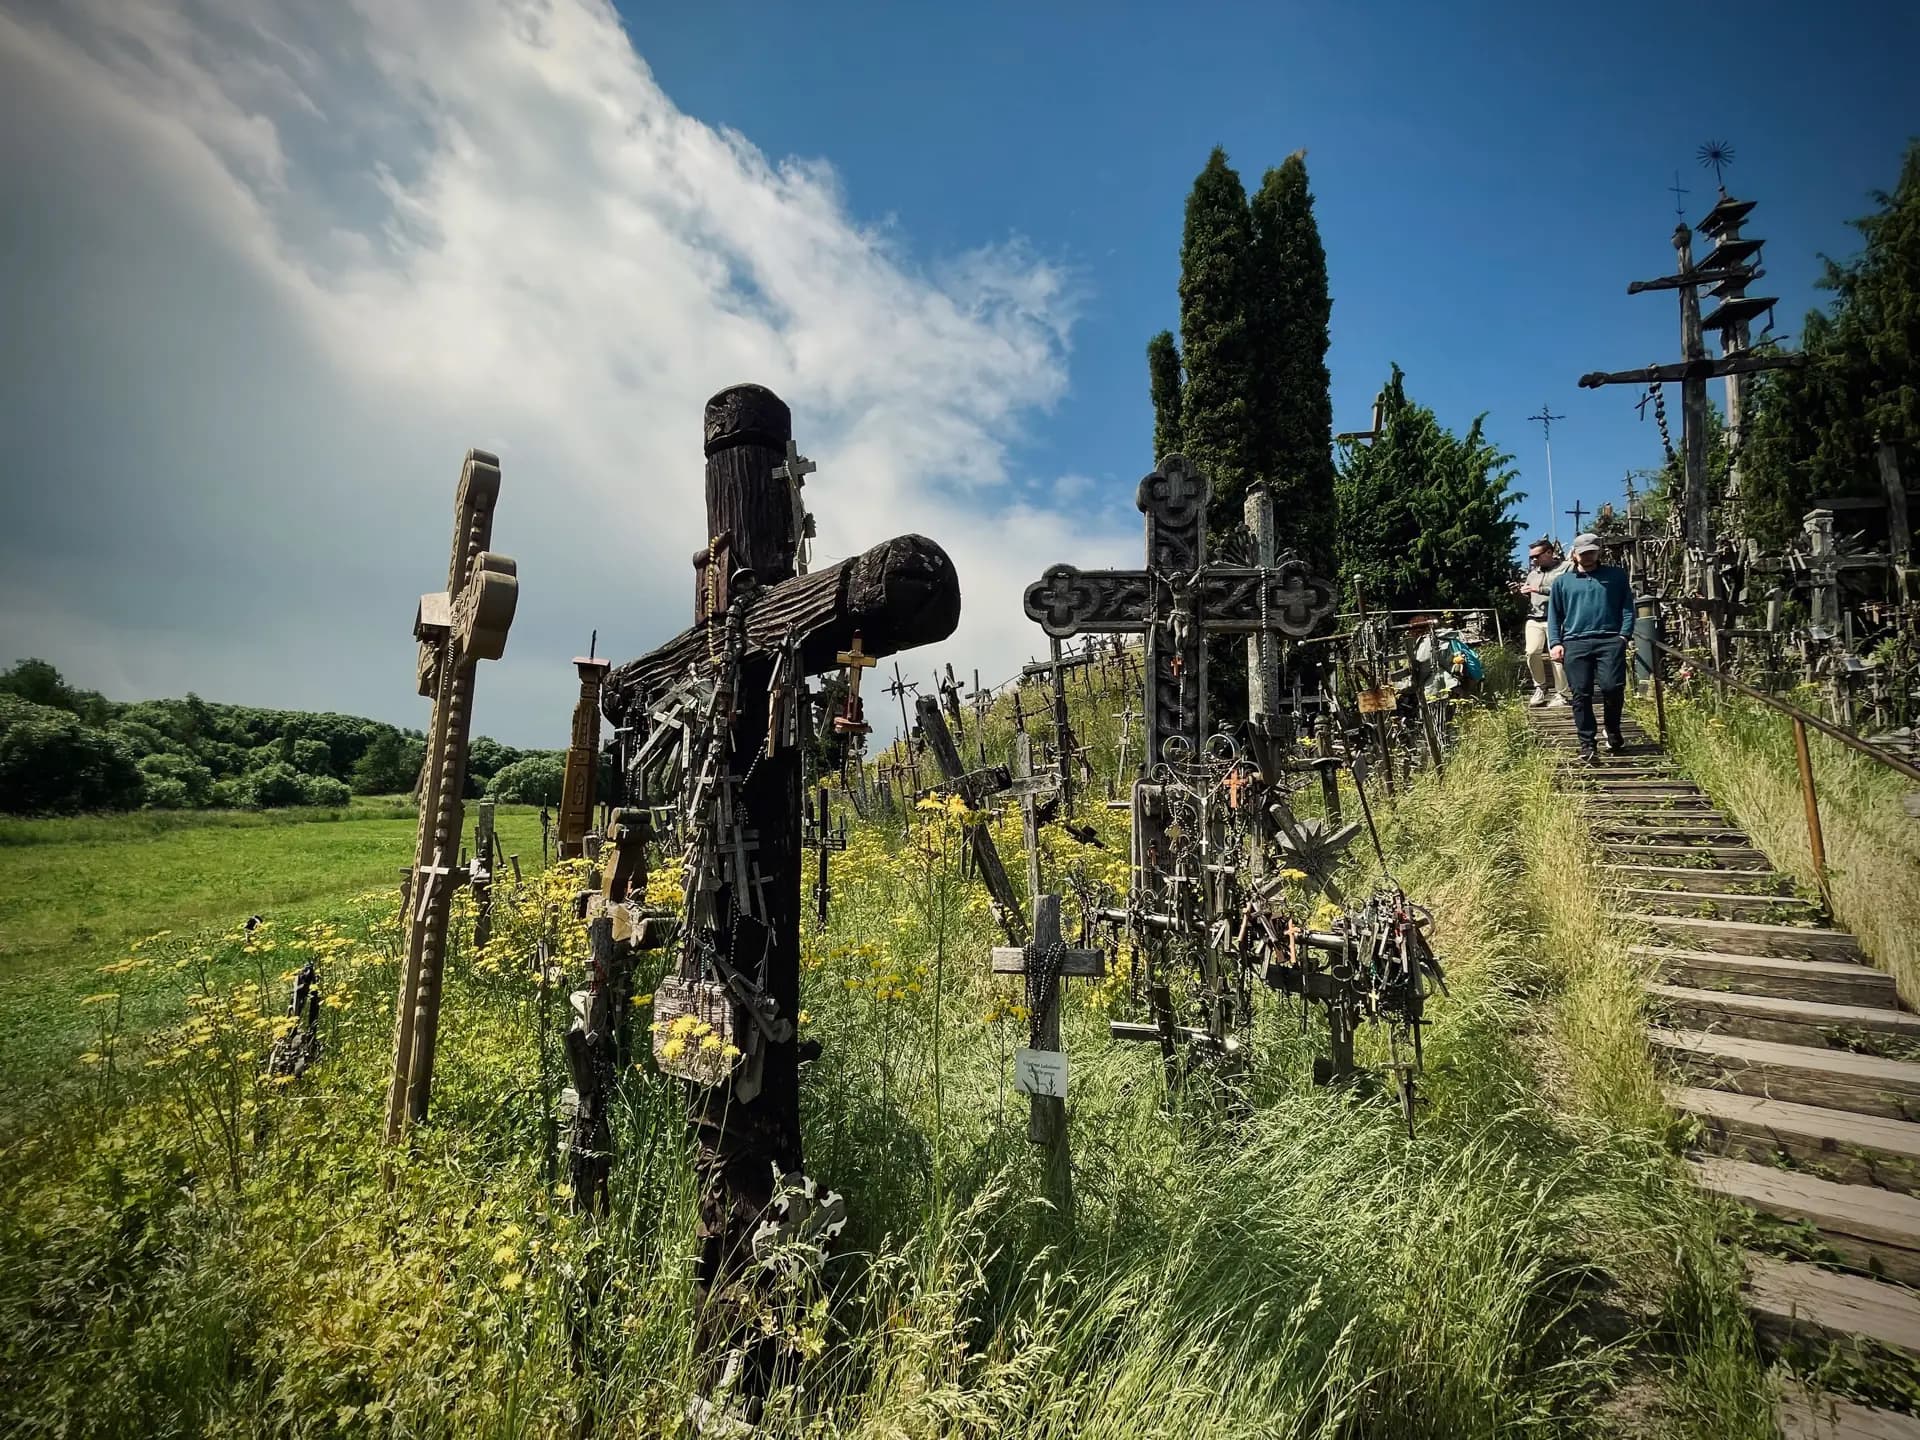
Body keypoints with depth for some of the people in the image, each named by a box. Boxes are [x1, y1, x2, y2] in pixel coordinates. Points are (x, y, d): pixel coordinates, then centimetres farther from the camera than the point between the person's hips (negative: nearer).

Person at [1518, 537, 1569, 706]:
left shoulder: (1565, 568, 1)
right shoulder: (1533, 573, 21)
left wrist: (1539, 589, -16)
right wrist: (1521, 592, 5)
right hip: (1534, 619, 5)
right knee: (1532, 652, -10)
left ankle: (1561, 694, 2)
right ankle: (1540, 687, 9)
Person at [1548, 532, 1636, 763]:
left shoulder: (1616, 575, 16)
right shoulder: (1562, 581, 17)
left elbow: (1627, 606, 11)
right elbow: (1554, 615, 14)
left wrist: (1625, 634, -3)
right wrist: (1555, 643, 2)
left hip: (1610, 640, -1)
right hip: (1575, 642, 1)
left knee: (1612, 687, -13)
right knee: (1581, 694, -4)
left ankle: (1613, 733, 12)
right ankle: (1587, 745, 1)